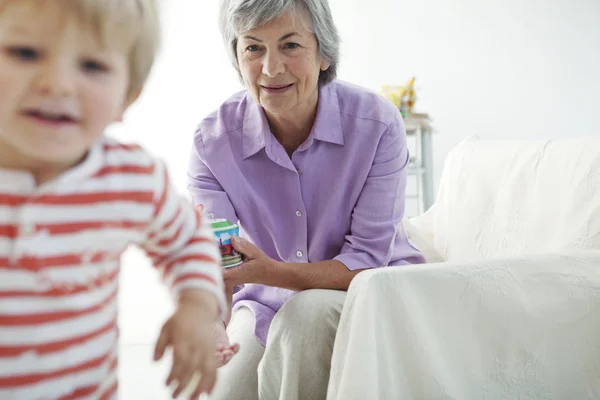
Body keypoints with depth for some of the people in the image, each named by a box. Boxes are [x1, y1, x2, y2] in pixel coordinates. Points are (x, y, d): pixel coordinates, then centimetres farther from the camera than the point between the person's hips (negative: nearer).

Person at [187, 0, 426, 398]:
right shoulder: (214, 140, -13)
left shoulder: (377, 123, -20)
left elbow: (367, 260, -21)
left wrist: (270, 272, -39)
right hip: (267, 304, 3)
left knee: (306, 313, -33)